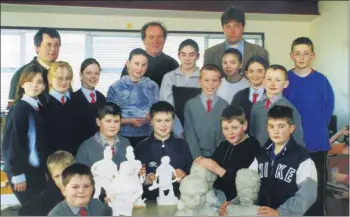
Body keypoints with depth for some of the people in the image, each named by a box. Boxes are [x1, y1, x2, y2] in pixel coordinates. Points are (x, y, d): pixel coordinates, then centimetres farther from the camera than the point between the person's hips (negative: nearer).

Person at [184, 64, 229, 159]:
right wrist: (197, 157, -12)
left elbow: (225, 134, 1)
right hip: (196, 156, 0)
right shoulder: (190, 105, 2)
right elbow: (189, 134, -1)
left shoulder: (224, 105, 2)